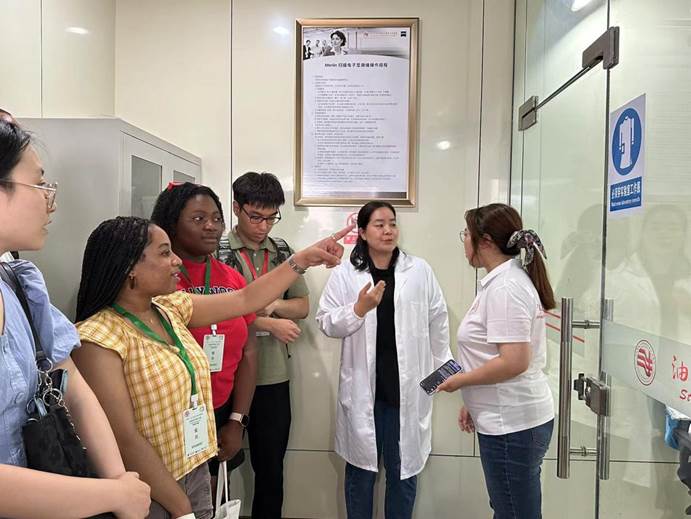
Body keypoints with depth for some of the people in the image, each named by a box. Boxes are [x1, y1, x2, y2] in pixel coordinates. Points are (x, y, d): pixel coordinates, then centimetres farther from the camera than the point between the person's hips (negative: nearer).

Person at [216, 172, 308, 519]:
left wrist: (274, 304, -11)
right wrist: (270, 324, -13)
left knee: (271, 466, 16)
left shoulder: (283, 252, 6)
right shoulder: (217, 252, -7)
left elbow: (303, 306, 9)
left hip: (274, 377, 4)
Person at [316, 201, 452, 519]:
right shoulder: (344, 274, -1)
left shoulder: (420, 271, 1)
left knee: (404, 469, 14)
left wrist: (442, 368, 10)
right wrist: (358, 309, -18)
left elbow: (438, 323, 7)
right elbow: (326, 323, -2)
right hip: (362, 387, 0)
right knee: (360, 467, 15)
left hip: (407, 386, 1)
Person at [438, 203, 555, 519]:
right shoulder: (505, 280, 12)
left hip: (512, 425, -10)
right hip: (505, 419, 10)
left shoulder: (504, 287, -19)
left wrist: (459, 381, -14)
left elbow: (514, 362, -27)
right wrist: (473, 402, 17)